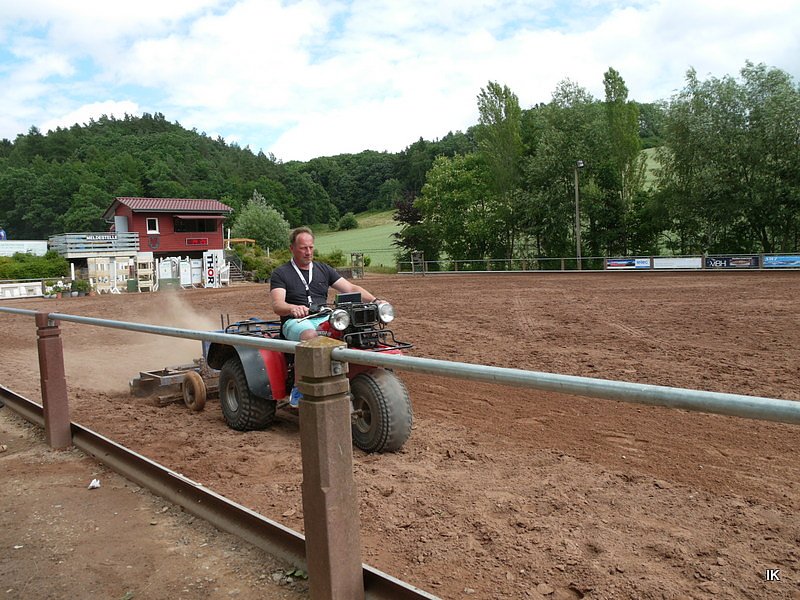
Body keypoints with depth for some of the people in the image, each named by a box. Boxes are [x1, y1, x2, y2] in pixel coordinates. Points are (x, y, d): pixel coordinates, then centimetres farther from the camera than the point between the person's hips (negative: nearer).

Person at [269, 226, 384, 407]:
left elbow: (351, 288, 11)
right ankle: (298, 389, -27)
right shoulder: (281, 274, 6)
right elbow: (277, 305, -9)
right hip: (296, 321, -3)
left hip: (324, 319, 4)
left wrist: (374, 301, -7)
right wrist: (293, 308, -33)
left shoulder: (324, 270, 18)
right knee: (310, 335, -39)